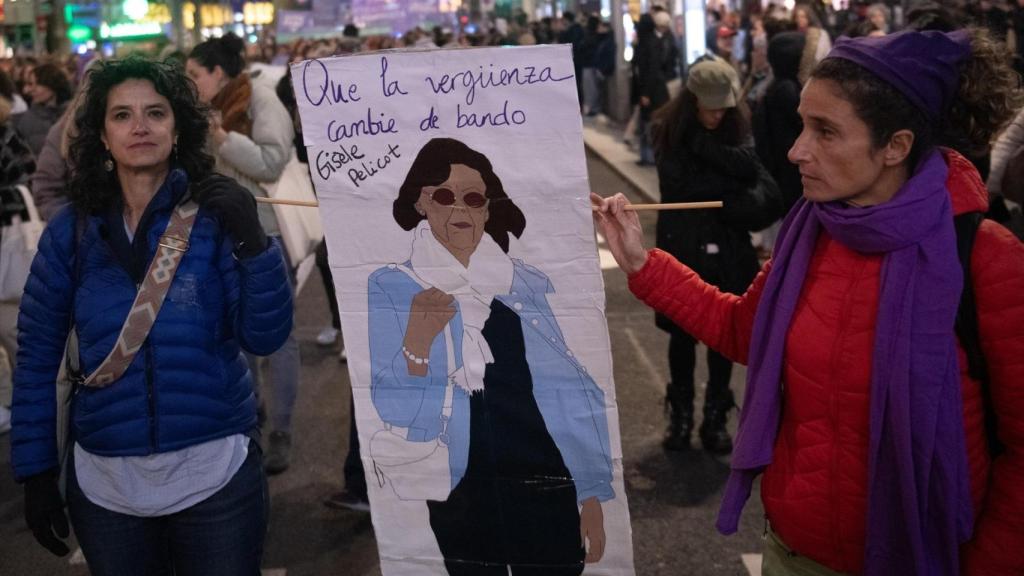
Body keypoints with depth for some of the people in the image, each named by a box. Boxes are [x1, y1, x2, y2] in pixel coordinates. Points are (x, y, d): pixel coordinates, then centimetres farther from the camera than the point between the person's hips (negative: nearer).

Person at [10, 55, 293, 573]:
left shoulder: (214, 217, -5)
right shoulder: (71, 231, -1)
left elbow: (264, 337, -10)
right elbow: (37, 355, 4)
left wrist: (252, 241, -24)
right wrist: (36, 473, 2)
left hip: (214, 472, -1)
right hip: (106, 483, 2)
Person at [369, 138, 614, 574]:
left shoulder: (531, 285, 5)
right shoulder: (389, 287, 0)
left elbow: (575, 393, 4)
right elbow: (390, 411, -3)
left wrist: (593, 493, -1)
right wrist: (418, 338, -19)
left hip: (547, 485, 1)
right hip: (460, 491, -1)